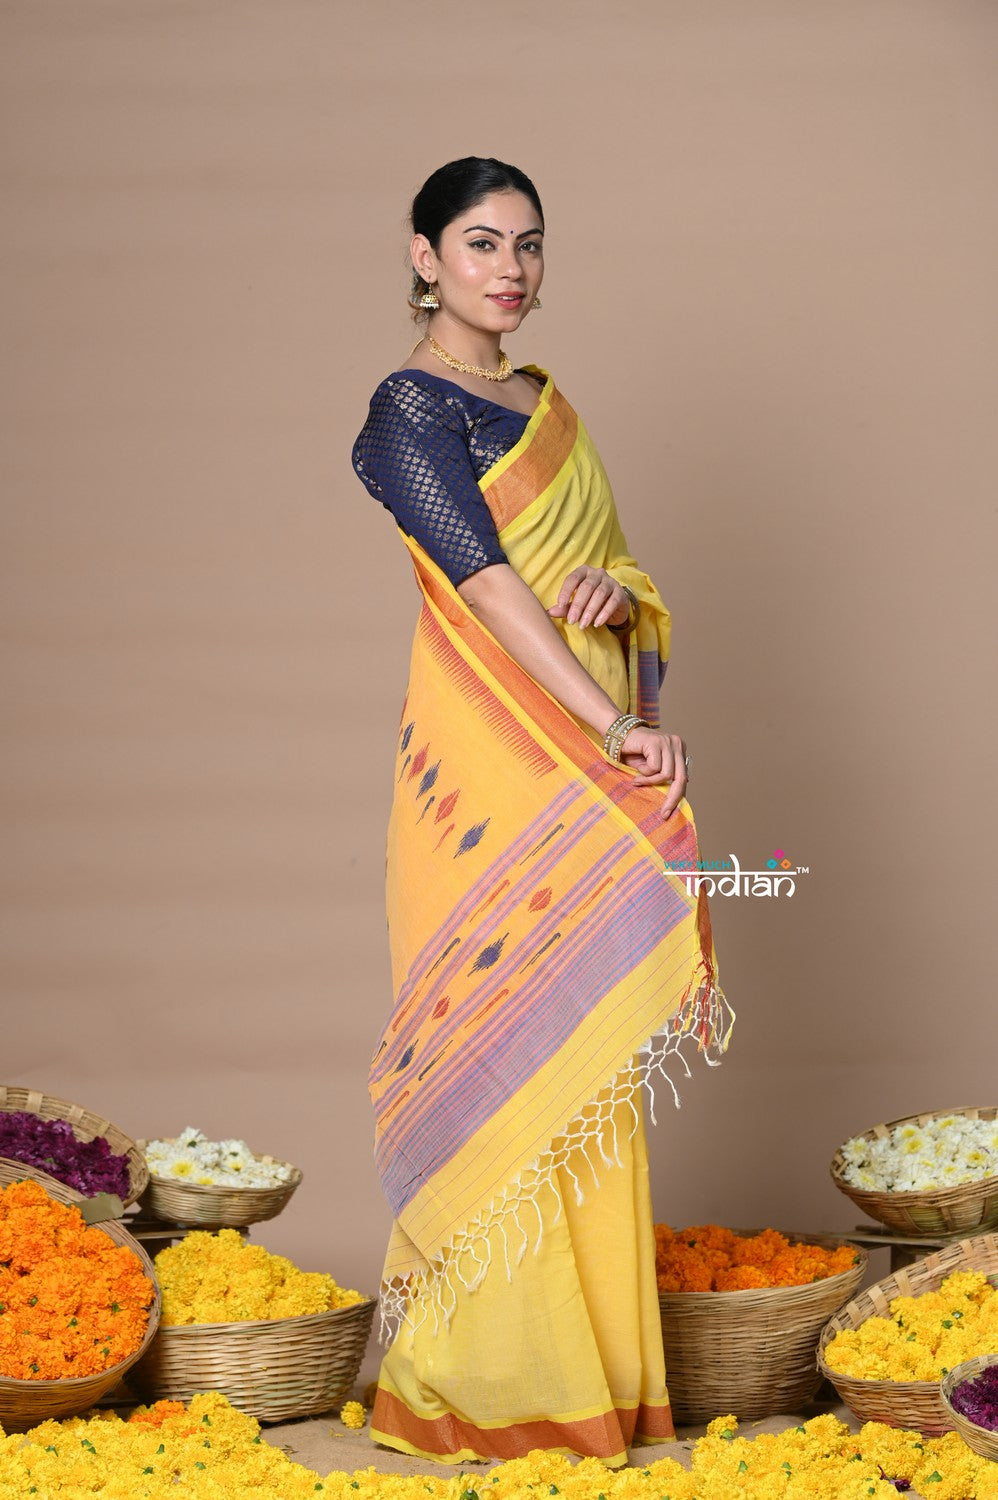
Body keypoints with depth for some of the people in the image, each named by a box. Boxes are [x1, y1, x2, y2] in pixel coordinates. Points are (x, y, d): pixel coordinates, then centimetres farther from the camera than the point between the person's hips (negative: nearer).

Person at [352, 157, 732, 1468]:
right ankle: (490, 1374, 4)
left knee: (587, 1053, 9)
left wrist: (619, 590, -5)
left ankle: (589, 1353, 17)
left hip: (589, 767, 7)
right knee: (509, 1047, -6)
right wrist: (617, 724, -21)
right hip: (495, 766, -7)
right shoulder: (412, 409, -6)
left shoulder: (546, 404, 18)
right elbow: (485, 582, -15)